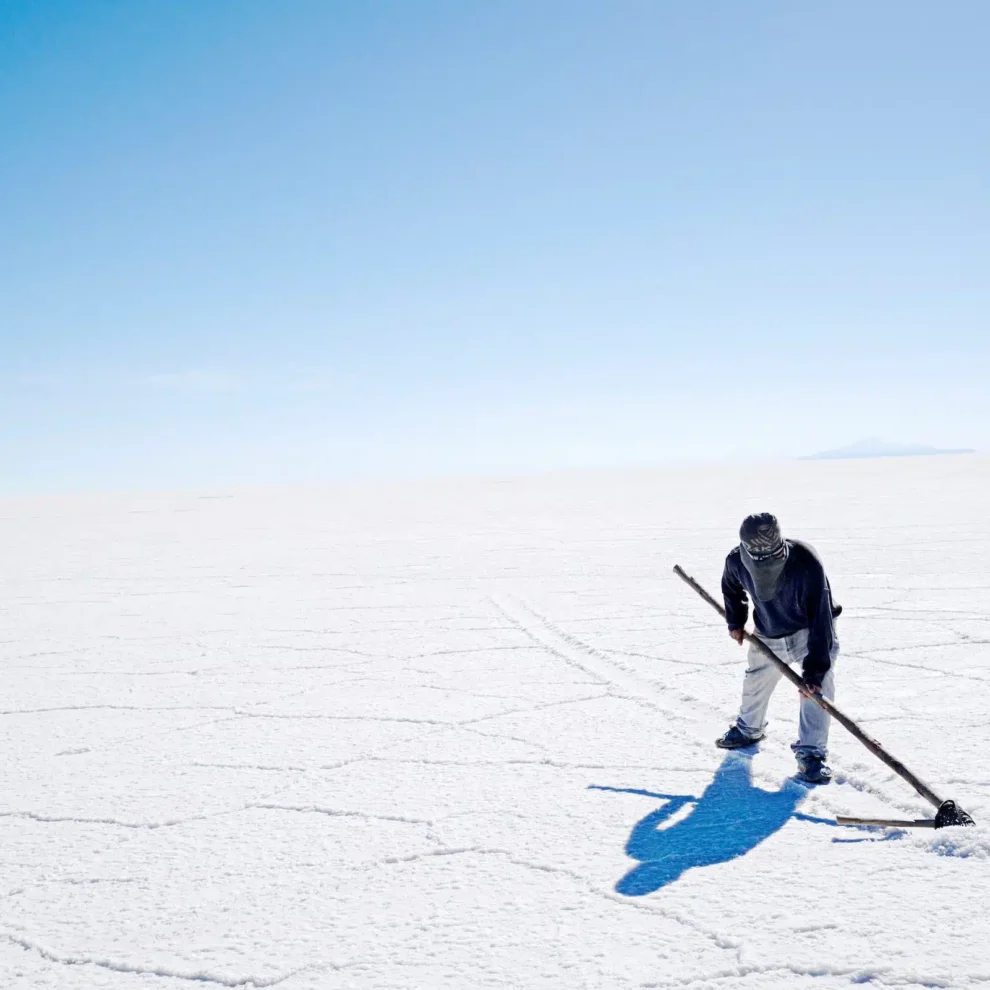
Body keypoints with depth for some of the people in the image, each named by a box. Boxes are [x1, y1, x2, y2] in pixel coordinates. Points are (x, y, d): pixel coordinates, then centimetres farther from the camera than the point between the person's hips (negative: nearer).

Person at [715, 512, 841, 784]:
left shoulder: (807, 565, -39)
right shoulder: (736, 562, -25)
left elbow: (820, 620, -37)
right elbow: (731, 587, 3)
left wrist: (814, 670, -39)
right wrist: (735, 622, 10)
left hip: (812, 633, -4)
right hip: (768, 635, 4)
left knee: (817, 687, -21)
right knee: (756, 682, 19)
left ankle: (812, 752, -9)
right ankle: (748, 728, 46)